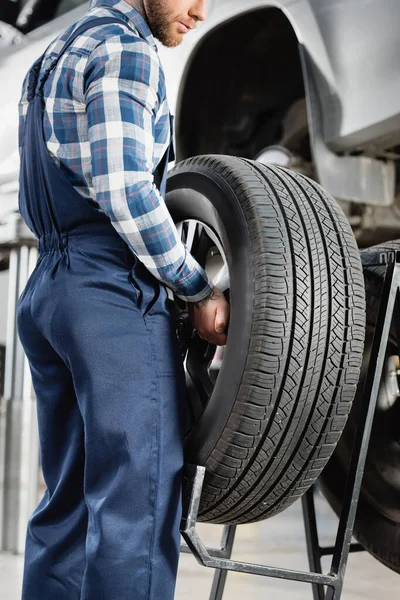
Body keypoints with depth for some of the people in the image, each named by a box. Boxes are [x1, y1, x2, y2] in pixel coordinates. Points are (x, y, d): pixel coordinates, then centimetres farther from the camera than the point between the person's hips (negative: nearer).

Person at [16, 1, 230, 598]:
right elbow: (124, 191, -18)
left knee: (69, 499, 12)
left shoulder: (57, 56, 24)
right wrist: (200, 290, -10)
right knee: (136, 502, -8)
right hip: (115, 292, -9)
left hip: (46, 289, 10)